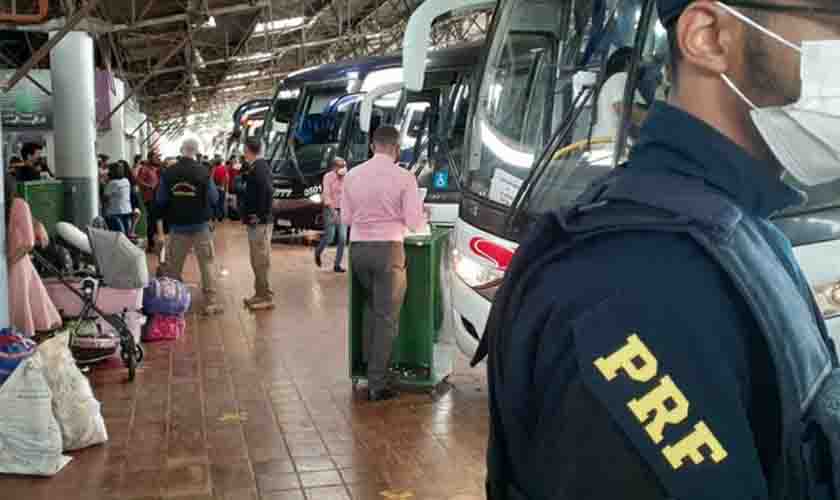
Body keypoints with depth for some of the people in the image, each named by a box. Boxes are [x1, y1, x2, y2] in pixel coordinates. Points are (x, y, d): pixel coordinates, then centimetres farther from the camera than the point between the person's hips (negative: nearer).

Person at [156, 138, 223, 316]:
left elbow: (160, 202, 5)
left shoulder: (168, 173, -2)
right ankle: (211, 302, 3)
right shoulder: (203, 172, -11)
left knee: (173, 266, 12)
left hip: (177, 227, 3)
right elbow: (214, 198, -3)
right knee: (208, 263, 4)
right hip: (201, 226, -2)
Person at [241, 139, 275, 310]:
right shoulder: (258, 166, 15)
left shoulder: (258, 168, -16)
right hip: (256, 221, 10)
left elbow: (266, 191, -27)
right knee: (258, 260, 16)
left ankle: (266, 297, 3)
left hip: (259, 223, -10)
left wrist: (260, 215, -22)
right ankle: (261, 294, 25)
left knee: (261, 260, -4)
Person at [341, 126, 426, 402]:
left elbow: (346, 218, 9)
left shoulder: (352, 175, 4)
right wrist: (423, 215, 13)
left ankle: (370, 364, 30)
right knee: (387, 317, 4)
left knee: (373, 306, 25)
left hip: (358, 249, 5)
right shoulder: (403, 177, -9)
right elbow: (414, 223, -8)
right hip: (388, 250, -5)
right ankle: (377, 384, 7)